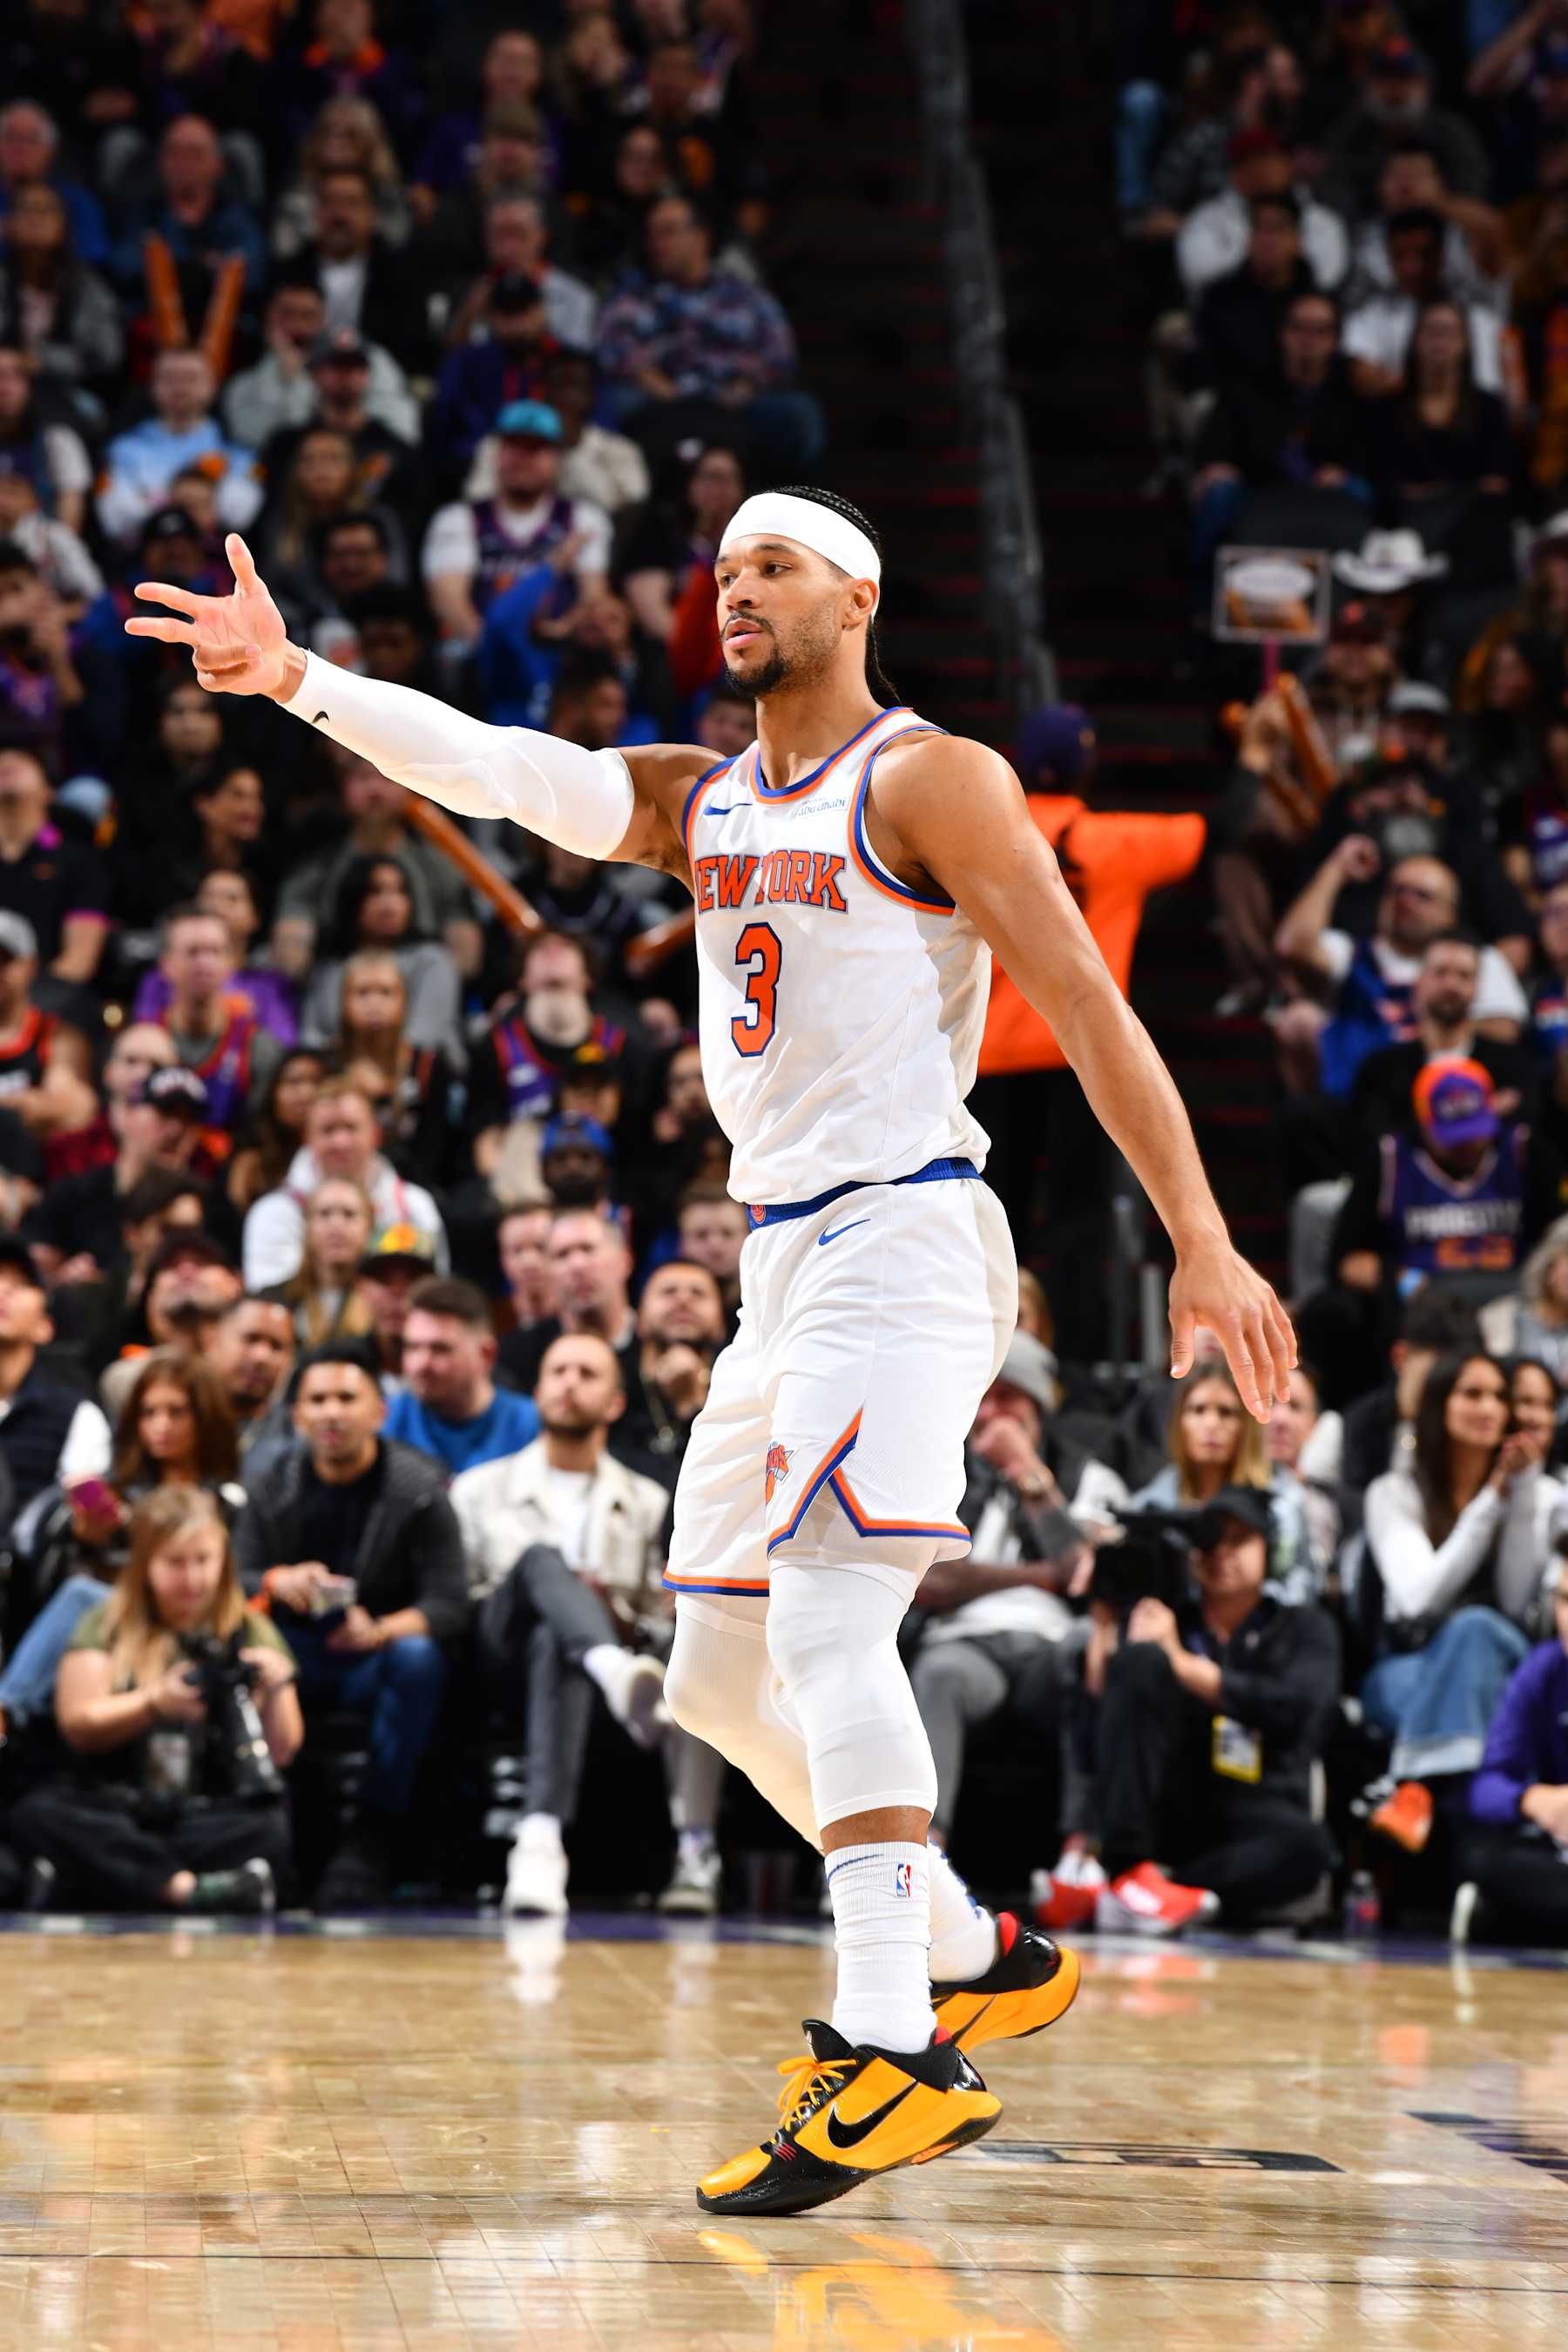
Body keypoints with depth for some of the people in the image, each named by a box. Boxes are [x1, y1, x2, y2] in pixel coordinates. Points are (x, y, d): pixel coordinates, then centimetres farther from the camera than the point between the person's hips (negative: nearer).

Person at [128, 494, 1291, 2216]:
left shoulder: (929, 781, -4)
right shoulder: (698, 799, 17)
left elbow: (1088, 1008, -9)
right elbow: (498, 768, 2)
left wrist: (1202, 1241, -17)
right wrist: (299, 682, -14)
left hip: (902, 1230, -9)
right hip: (782, 1253, 9)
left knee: (828, 1620, -24)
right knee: (717, 1678, 11)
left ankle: (890, 2053, -30)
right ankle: (981, 1961, 24)